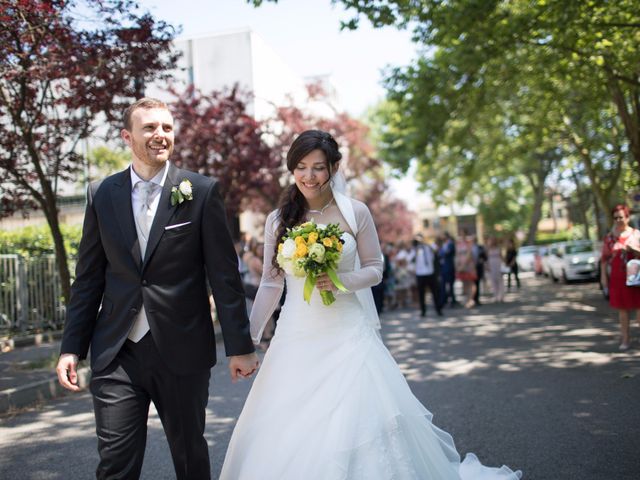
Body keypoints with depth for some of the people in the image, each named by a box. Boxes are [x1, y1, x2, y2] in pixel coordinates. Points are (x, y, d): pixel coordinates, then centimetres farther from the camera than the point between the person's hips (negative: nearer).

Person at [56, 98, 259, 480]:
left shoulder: (202, 191, -3)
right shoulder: (102, 194, 5)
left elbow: (224, 274, -3)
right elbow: (88, 278, 8)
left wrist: (240, 346, -3)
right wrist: (72, 347, 5)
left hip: (183, 351, -1)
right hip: (116, 354, 2)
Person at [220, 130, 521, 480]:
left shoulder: (355, 213, -2)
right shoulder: (278, 221, 3)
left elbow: (374, 269, 4)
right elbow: (271, 283, 8)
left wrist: (341, 281, -16)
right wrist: (249, 337, 6)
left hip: (347, 335, -2)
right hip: (296, 339, 2)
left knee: (356, 421, -1)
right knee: (288, 433, 5)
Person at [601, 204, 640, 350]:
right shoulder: (609, 237, 5)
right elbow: (604, 258, 6)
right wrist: (603, 276, 0)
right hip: (617, 278, 1)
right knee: (622, 308, 5)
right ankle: (625, 338, 12)